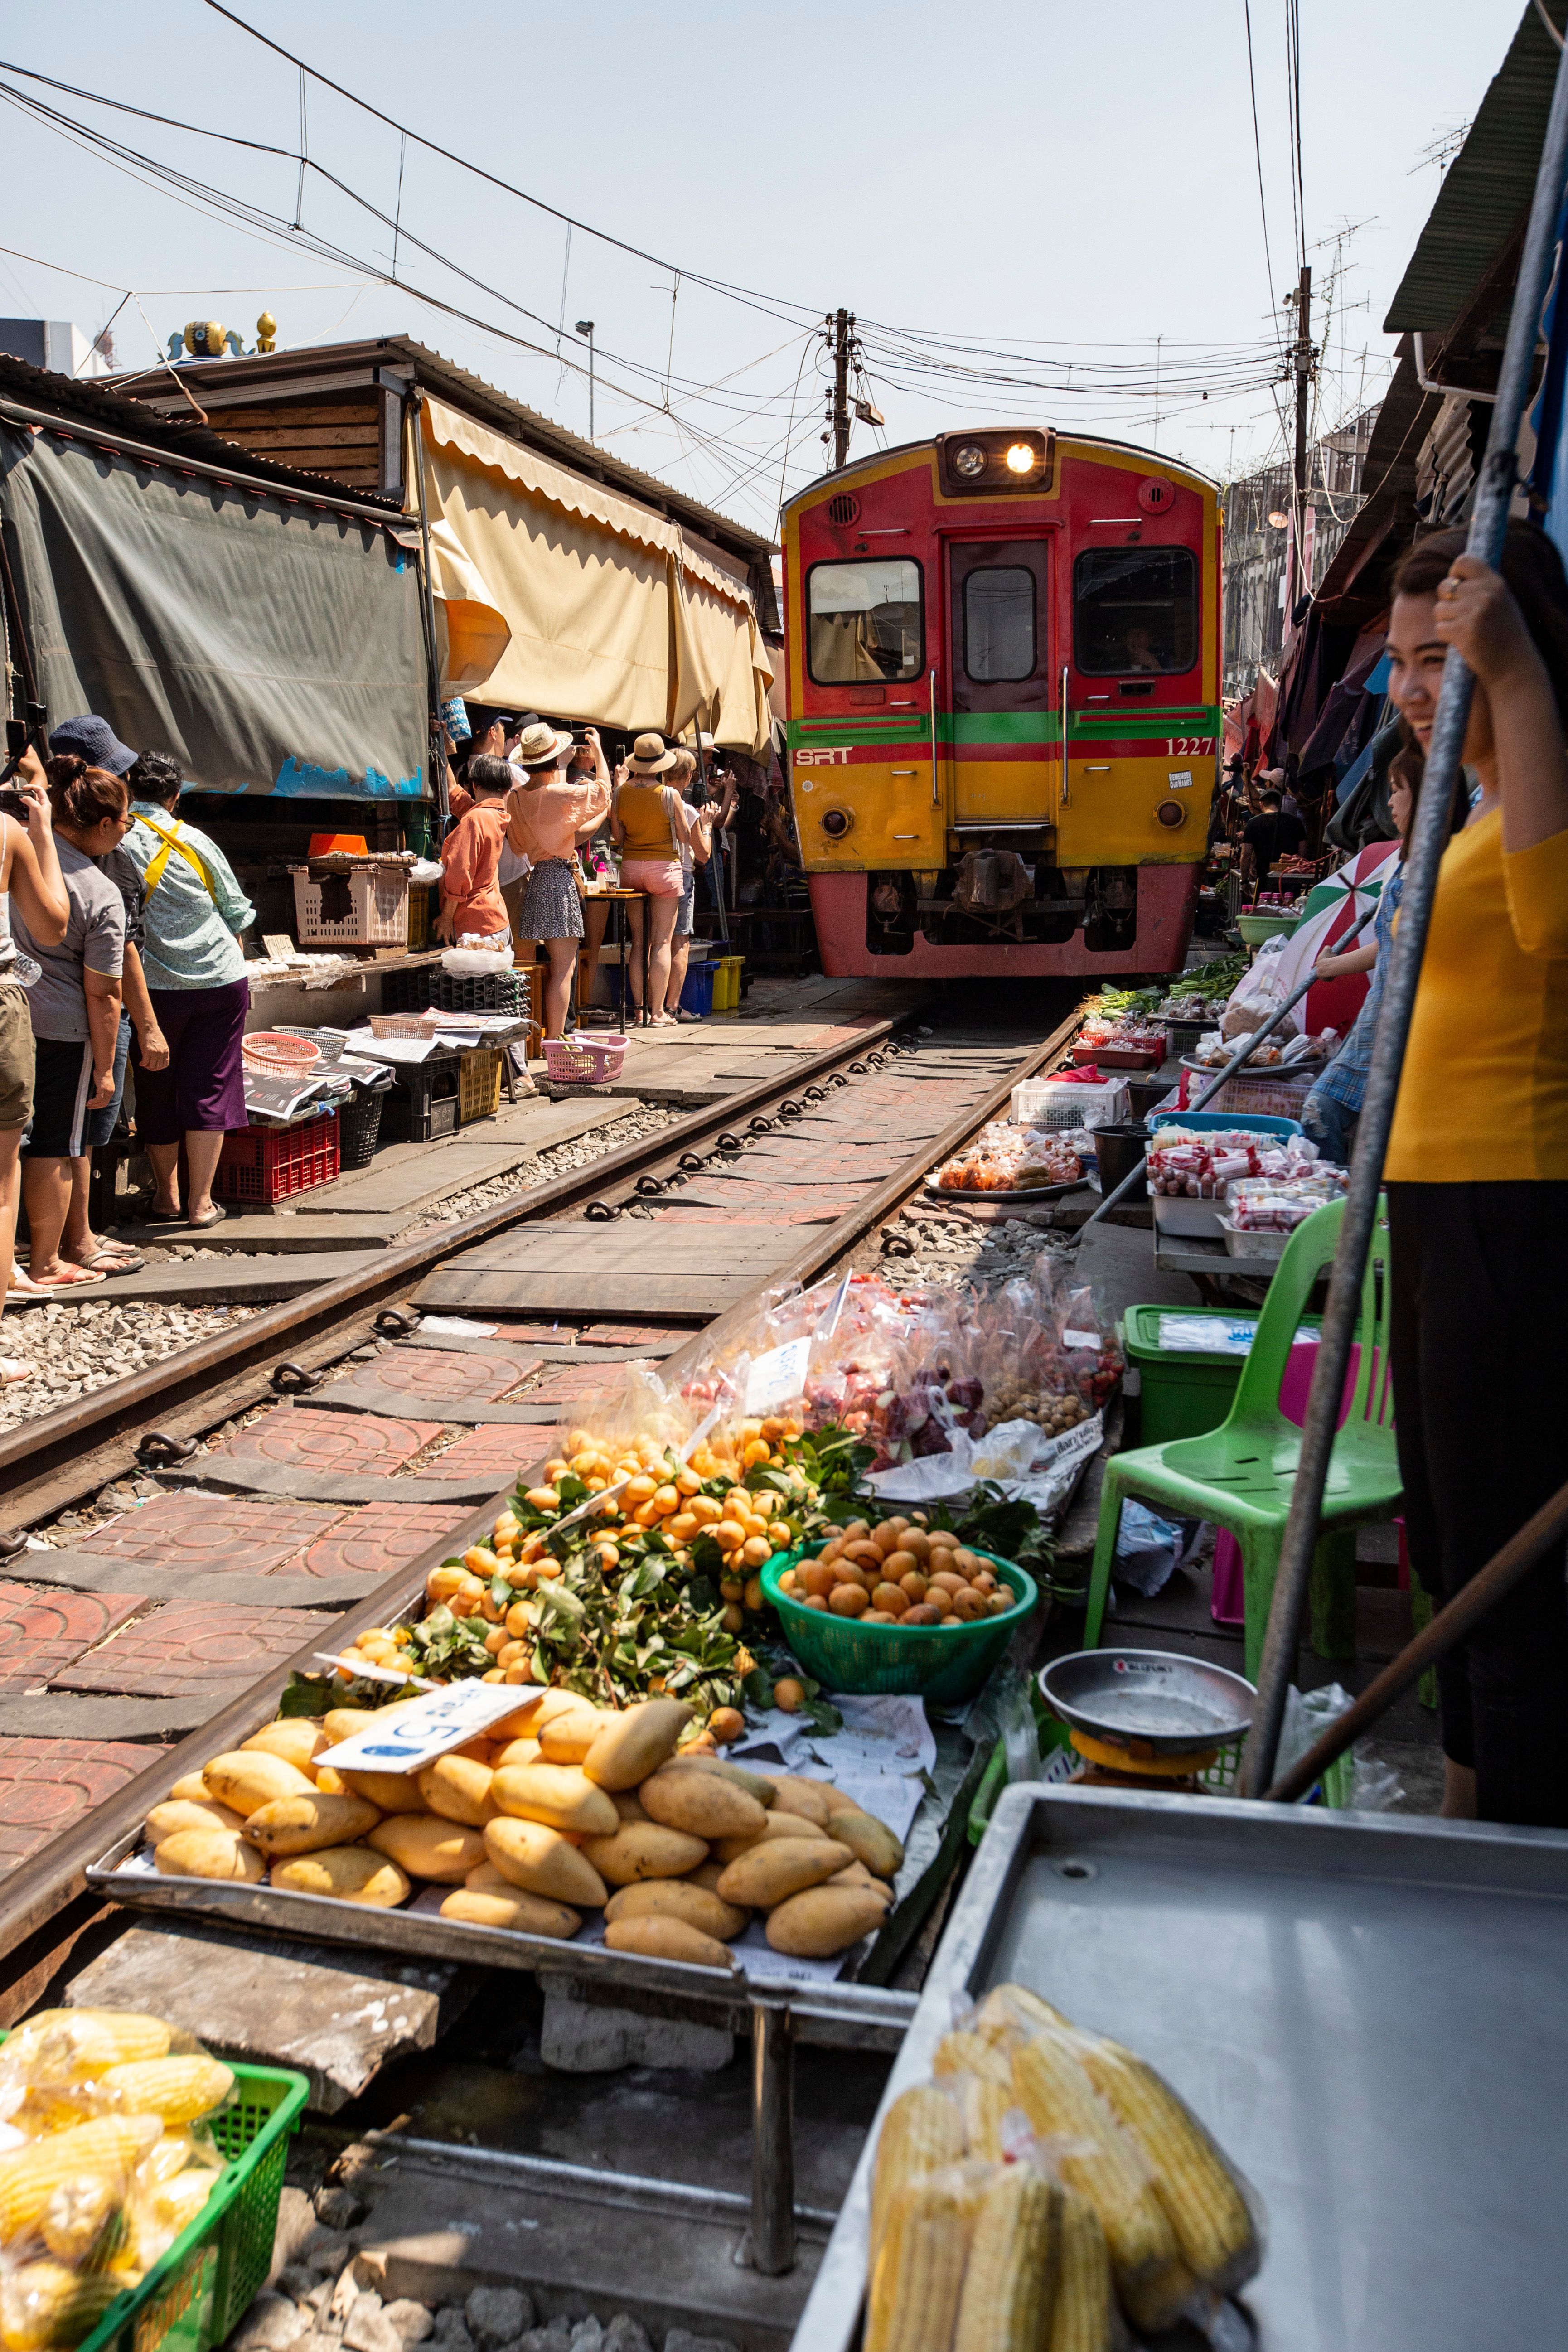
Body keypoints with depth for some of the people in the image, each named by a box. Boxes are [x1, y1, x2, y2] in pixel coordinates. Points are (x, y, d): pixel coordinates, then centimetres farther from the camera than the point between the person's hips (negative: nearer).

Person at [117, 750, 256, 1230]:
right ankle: (201, 1203, 7)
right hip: (220, 979, 2)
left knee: (156, 1091, 12)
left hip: (155, 987, -1)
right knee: (209, 1088, 6)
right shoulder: (195, 842, 3)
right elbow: (235, 914, 9)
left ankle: (167, 1199, 21)